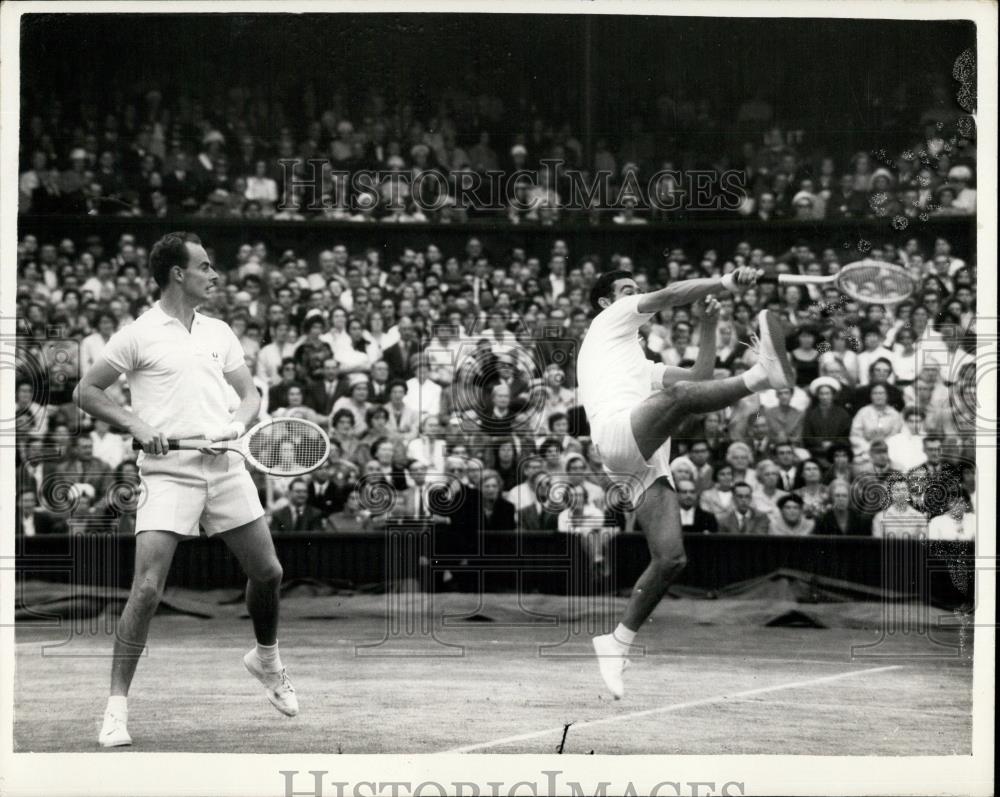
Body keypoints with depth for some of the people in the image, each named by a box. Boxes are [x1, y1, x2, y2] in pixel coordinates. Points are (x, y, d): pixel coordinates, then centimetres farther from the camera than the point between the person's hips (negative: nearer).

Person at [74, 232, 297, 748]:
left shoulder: (219, 333, 14)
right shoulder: (138, 335, -2)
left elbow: (249, 393, 17)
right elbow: (86, 391, 2)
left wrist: (241, 422, -5)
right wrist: (134, 424, -12)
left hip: (225, 467, 5)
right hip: (168, 470, -5)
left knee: (267, 573, 9)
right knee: (147, 589, -15)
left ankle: (266, 659, 38)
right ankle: (116, 706, -7)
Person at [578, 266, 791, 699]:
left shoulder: (638, 362, 43)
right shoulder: (610, 321, 22)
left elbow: (700, 377, 37)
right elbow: (668, 295, 6)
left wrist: (709, 324, 29)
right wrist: (723, 283, 0)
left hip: (649, 464, 9)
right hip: (618, 433, -9)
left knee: (670, 558, -4)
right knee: (678, 393, -37)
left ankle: (617, 643, 4)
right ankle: (762, 373, -65)